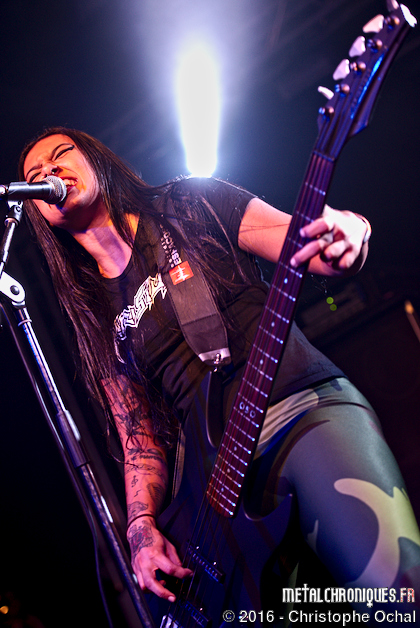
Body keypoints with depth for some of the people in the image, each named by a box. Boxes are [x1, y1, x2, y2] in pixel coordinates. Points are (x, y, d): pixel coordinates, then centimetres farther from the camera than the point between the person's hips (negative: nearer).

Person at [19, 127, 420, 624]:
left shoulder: (191, 205, 11)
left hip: (311, 409, -3)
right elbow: (141, 440, 16)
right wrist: (142, 526, 0)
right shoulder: (96, 317, 18)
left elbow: (307, 246, 3)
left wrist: (347, 239, -21)